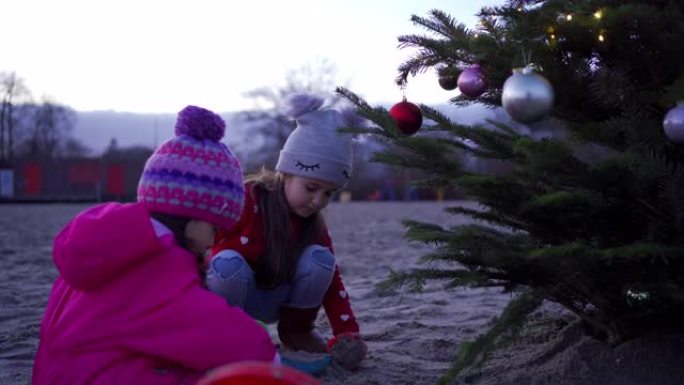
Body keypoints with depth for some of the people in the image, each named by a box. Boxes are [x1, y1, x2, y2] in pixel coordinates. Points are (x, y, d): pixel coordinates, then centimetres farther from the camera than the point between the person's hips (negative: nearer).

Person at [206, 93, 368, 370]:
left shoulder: (314, 223, -8)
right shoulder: (244, 201, -25)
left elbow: (332, 281, -8)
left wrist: (348, 336, -20)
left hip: (274, 300, 4)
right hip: (228, 293, -4)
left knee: (320, 258, -22)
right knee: (229, 263, -39)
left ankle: (296, 330, -1)